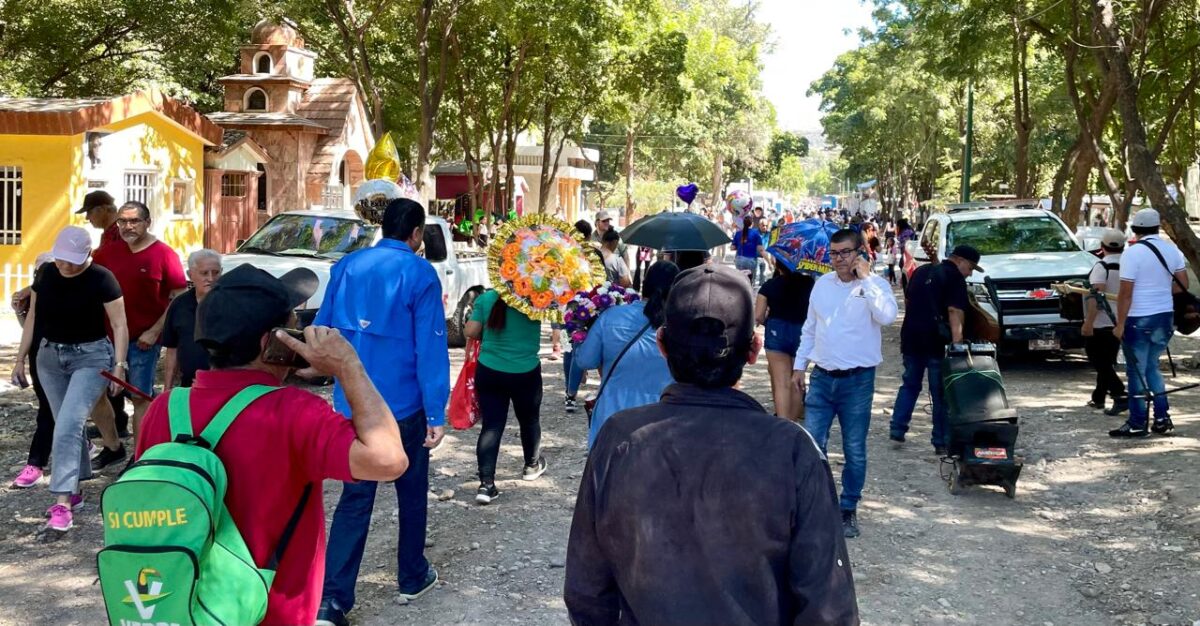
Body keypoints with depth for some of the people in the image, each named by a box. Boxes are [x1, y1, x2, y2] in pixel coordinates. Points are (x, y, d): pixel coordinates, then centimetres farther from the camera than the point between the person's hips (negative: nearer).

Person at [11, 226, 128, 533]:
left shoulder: (101, 279, -15)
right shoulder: (45, 273, -1)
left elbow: (119, 325, -12)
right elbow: (32, 317, 10)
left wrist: (119, 365, -20)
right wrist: (20, 358, 12)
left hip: (91, 357, -5)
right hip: (50, 356, 5)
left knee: (68, 425, -17)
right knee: (68, 426, 12)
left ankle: (62, 502, -18)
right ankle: (75, 488, 25)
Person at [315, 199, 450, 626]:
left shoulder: (346, 267, 5)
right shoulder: (419, 274, -10)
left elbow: (322, 331, 10)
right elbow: (430, 348, -14)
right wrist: (436, 414, -11)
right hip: (404, 406, -4)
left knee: (355, 498, 7)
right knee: (412, 492, 16)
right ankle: (412, 579, 30)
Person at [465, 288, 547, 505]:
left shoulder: (487, 298, -5)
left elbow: (471, 332, -3)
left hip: (488, 371, 2)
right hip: (524, 373, -1)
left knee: (491, 426, 3)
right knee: (529, 420, 22)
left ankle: (486, 483, -6)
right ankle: (532, 465, 43)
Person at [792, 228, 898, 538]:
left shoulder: (874, 284, -5)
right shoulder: (822, 283, 8)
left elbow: (887, 316, -26)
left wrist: (866, 277, -21)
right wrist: (799, 366, 14)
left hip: (857, 380, -3)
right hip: (821, 377, 4)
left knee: (855, 451, 6)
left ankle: (849, 509, 21)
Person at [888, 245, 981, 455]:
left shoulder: (921, 271, 15)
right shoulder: (955, 279, -7)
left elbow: (907, 301, 23)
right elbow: (955, 313, -19)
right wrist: (956, 345, -25)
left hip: (911, 338, 6)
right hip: (937, 342, -6)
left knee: (910, 385, 20)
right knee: (940, 393, 2)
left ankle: (897, 430, 15)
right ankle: (941, 442, 5)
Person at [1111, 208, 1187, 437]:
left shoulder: (1133, 253, -15)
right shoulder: (1172, 249, 3)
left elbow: (1125, 294, -16)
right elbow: (1182, 285, 7)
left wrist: (1120, 324, -10)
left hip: (1139, 320, -6)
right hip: (1165, 316, 6)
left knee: (1137, 371, 3)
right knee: (1152, 367, 19)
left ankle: (1137, 424, 7)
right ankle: (1162, 418, 18)